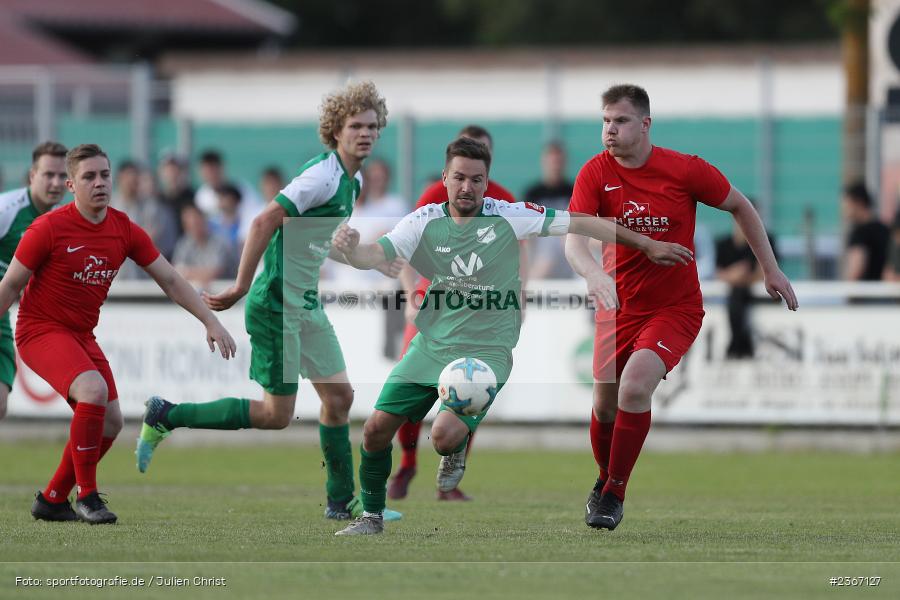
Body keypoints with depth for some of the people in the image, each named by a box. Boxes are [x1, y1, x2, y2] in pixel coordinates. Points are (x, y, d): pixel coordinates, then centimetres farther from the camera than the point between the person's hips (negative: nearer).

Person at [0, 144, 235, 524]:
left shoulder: (126, 231, -1)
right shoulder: (49, 228, -16)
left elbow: (169, 280, 6)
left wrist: (211, 322, -1)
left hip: (82, 336, 7)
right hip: (40, 331, -7)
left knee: (110, 422, 3)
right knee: (94, 390, -30)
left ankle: (52, 500, 17)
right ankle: (87, 496, -19)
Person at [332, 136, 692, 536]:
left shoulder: (508, 217, -9)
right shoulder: (425, 222, -5)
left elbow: (581, 223, -5)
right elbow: (374, 255, -15)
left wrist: (649, 246, -2)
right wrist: (351, 250, -40)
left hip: (484, 352, -3)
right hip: (430, 348, 3)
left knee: (445, 436, -23)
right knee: (376, 429, -2)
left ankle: (456, 455, 15)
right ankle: (372, 515, 20)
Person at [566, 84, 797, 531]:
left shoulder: (685, 170, -13)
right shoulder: (595, 175, -9)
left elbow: (740, 207, 3)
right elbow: (574, 239, -21)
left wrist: (770, 270, 5)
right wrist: (593, 274, -43)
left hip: (676, 307, -3)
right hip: (618, 306, 3)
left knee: (634, 387, -24)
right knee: (604, 405, 7)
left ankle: (614, 495, -10)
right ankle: (604, 480, 38)